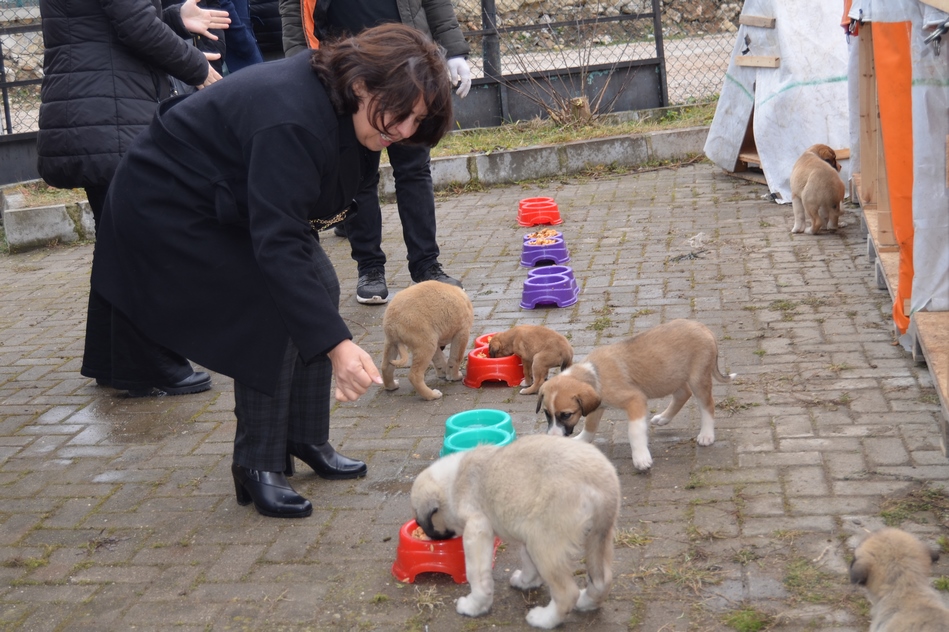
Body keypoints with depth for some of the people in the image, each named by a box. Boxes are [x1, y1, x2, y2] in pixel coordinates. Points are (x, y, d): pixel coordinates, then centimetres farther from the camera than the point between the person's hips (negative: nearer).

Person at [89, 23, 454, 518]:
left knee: (319, 287, 1)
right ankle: (257, 467, -4)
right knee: (273, 314, -18)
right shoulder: (292, 120, -37)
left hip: (234, 201, 9)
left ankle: (306, 440, 13)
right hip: (167, 208, -9)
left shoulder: (344, 105, -9)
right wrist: (336, 344, -47)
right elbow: (278, 245, -42)